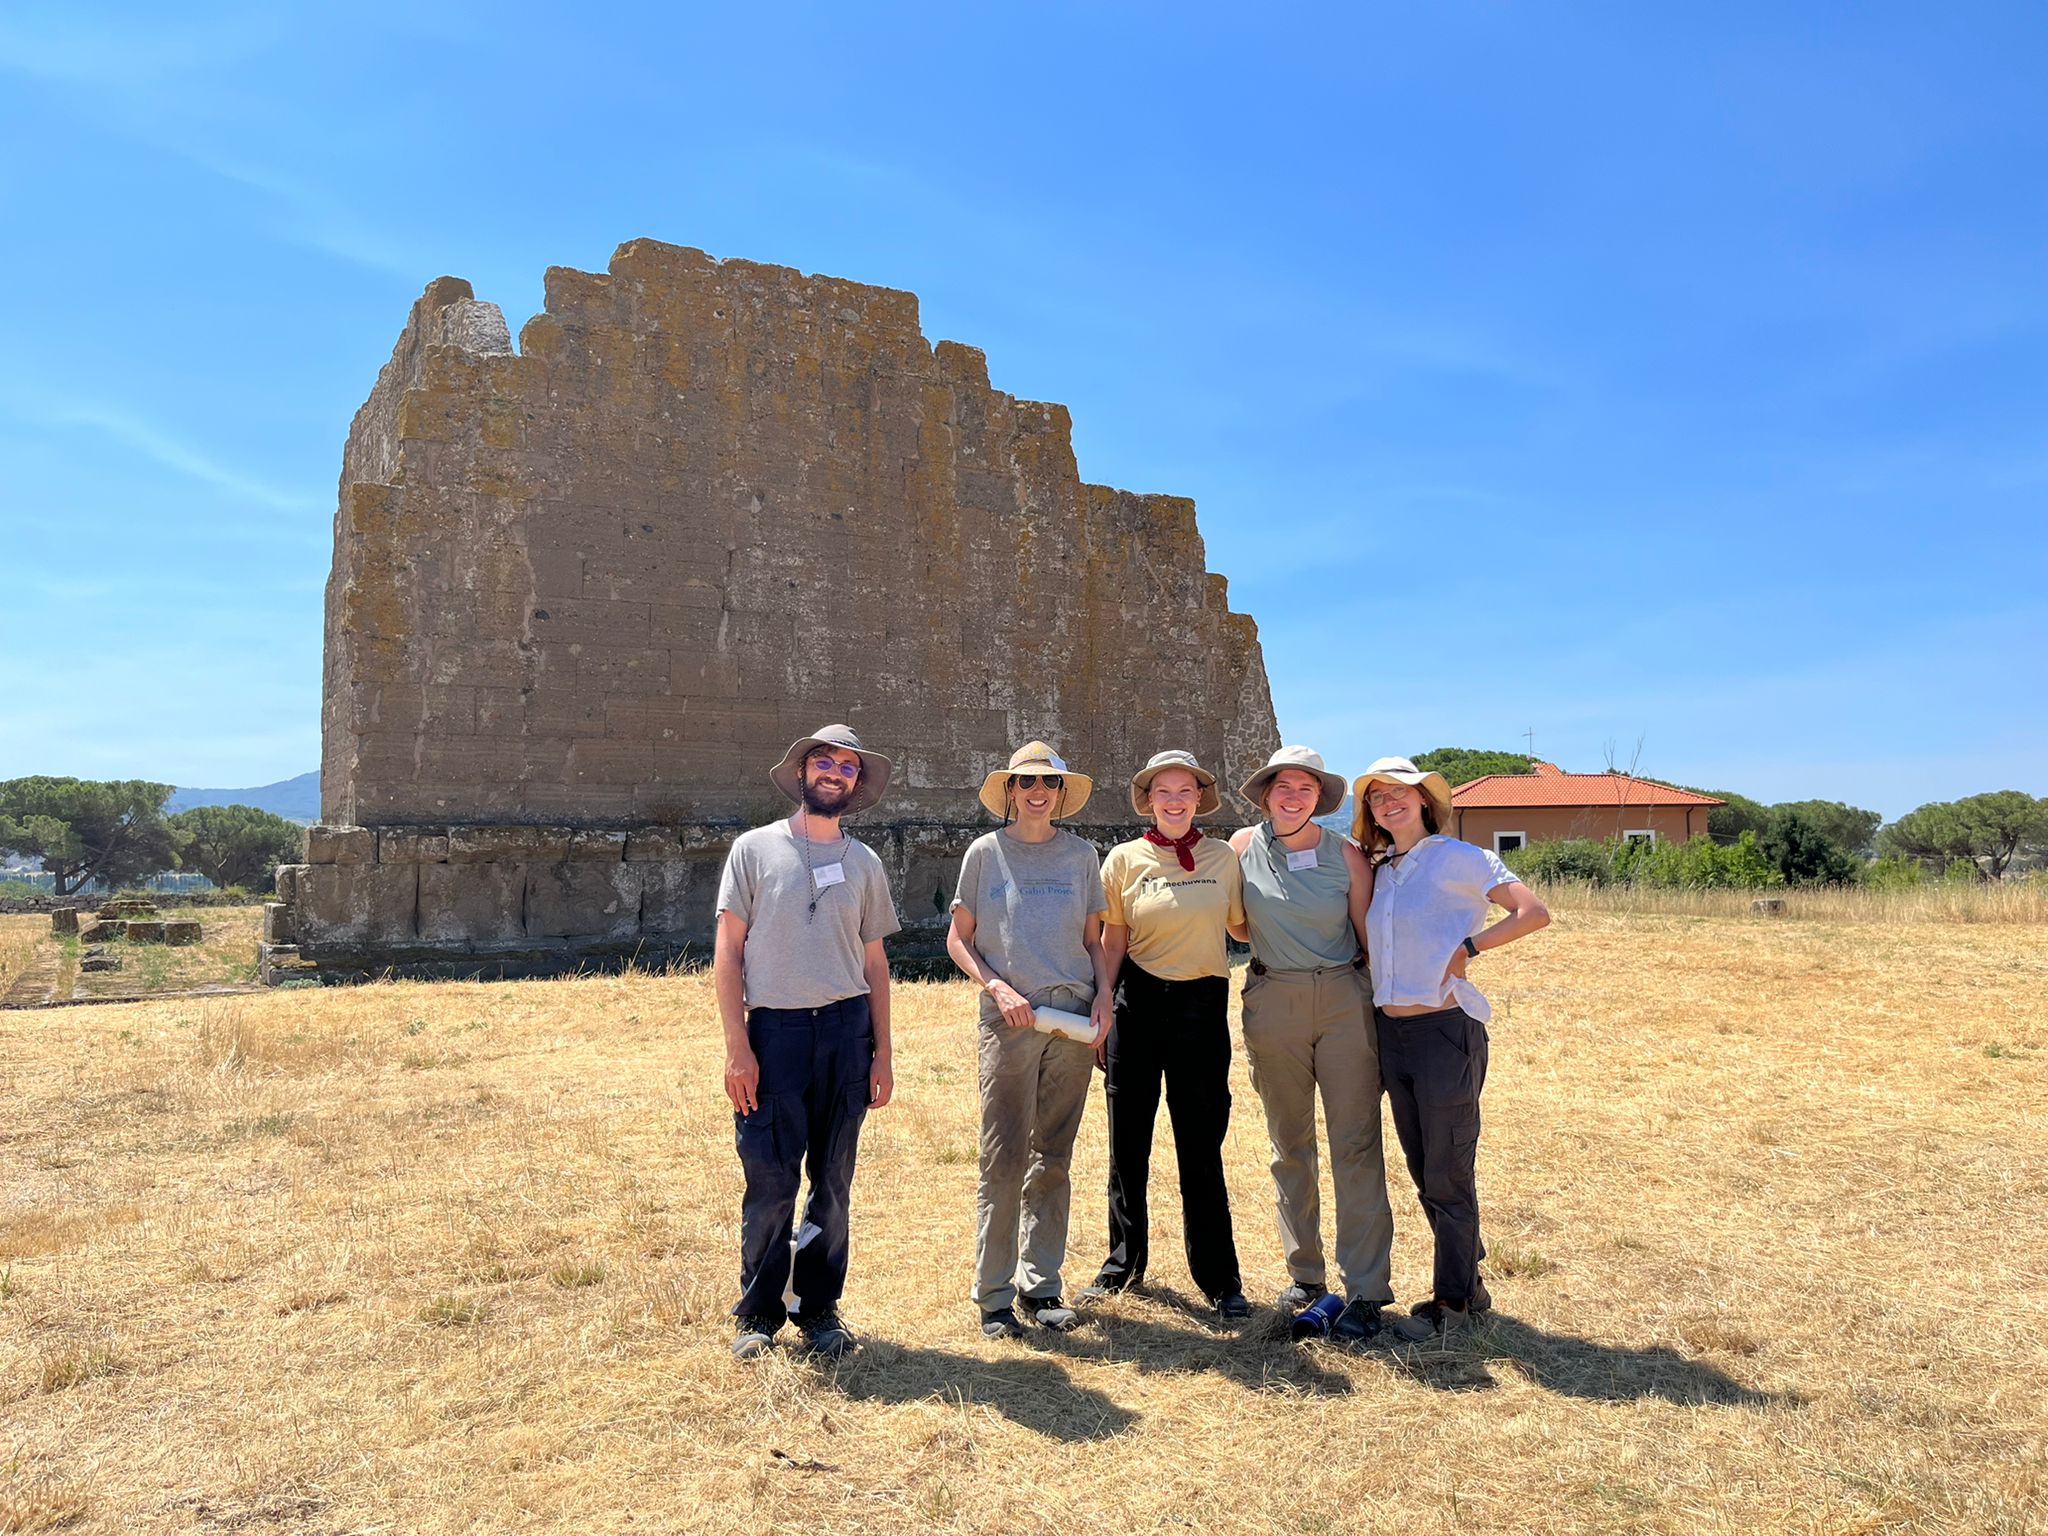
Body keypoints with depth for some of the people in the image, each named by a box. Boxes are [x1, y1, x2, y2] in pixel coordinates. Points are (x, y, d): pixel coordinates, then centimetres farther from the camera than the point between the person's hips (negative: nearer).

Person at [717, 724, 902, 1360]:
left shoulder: (864, 864, 11)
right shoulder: (756, 848, 2)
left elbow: (875, 963, 13)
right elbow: (727, 952, 0)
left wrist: (882, 1056, 8)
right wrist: (737, 1045, -8)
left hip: (847, 1030, 3)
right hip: (774, 1029, -3)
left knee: (833, 1183, 8)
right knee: (769, 1183, -1)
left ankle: (819, 1310, 24)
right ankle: (758, 1314, 17)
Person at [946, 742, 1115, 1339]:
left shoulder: (1080, 855, 10)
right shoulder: (985, 852, 4)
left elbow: (1093, 940, 15)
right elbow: (958, 939, 6)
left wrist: (1103, 998, 0)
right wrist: (997, 986, -9)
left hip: (1073, 1020, 3)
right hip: (1009, 1020, -2)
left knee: (1053, 1160, 8)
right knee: (1004, 1159, -3)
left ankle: (1040, 1285, 19)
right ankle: (994, 1295, 8)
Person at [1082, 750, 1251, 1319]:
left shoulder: (1223, 857, 4)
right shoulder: (1125, 859, 1)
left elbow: (1241, 927, 15)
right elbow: (1112, 943, 4)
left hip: (1203, 1005, 0)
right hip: (1137, 1001, 0)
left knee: (1201, 1147, 3)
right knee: (1128, 1142, 10)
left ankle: (1219, 1278, 17)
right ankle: (1125, 1259, 29)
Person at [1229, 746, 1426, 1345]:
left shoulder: (1346, 854, 0)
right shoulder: (1245, 846, 2)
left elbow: (1369, 936, 4)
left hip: (1344, 999, -1)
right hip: (1272, 1002, 2)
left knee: (1356, 1145, -4)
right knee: (1289, 1146, 10)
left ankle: (1365, 1293, 1)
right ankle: (1305, 1275, 23)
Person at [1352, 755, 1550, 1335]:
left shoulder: (1457, 857, -6)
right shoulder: (1379, 870, 13)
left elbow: (1534, 912, -13)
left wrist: (1467, 947, -16)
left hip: (1446, 1030, -7)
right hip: (1391, 1032, 7)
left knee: (1447, 1173, 1)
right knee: (1422, 1173, 14)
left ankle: (1454, 1299, 16)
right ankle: (1469, 1281, 30)